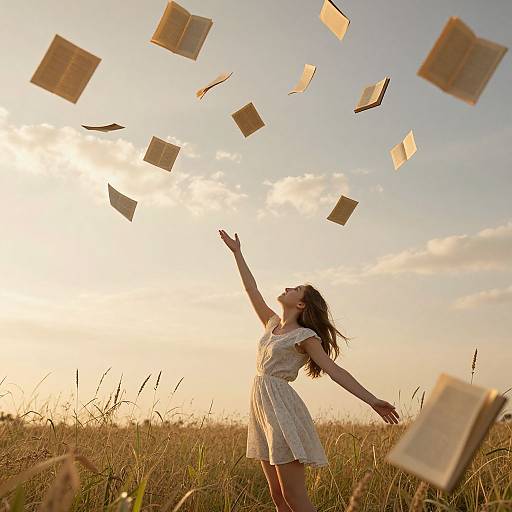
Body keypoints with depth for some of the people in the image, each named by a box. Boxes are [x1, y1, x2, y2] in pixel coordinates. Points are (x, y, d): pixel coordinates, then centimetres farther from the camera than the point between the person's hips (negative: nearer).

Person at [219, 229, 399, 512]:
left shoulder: (305, 336, -4)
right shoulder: (272, 324, 15)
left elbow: (334, 370, -11)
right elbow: (252, 290, 21)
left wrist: (372, 400, -20)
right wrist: (237, 253, 26)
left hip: (281, 406, -7)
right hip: (261, 405, 7)